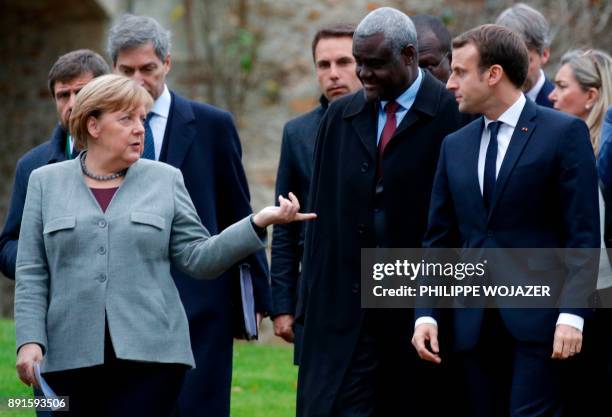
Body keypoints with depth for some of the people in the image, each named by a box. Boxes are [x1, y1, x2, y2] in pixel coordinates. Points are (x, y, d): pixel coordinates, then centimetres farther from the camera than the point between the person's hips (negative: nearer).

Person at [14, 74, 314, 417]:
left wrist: (259, 223, -7)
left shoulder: (165, 180, 10)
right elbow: (32, 275, 7)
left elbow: (199, 258, 5)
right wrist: (30, 340, -4)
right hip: (71, 359, 1)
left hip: (150, 353, -1)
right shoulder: (47, 182, 10)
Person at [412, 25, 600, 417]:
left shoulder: (565, 133, -2)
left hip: (539, 321, -5)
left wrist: (572, 314, -15)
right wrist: (426, 314, 4)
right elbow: (438, 240, 16)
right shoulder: (455, 145, 16)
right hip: (475, 322, 5)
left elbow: (584, 234, -6)